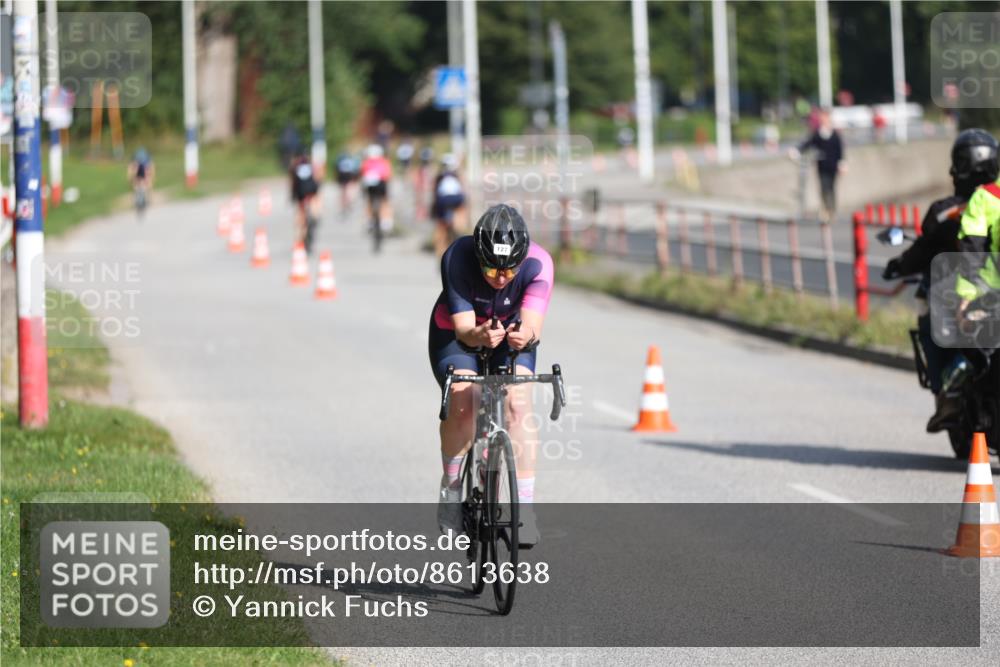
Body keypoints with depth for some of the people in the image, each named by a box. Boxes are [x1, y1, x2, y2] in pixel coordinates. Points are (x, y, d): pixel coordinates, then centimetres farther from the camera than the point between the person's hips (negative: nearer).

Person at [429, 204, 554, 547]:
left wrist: (525, 335, -62)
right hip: (457, 334, -1)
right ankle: (451, 490, -7)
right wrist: (480, 335, -57)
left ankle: (524, 507, -21)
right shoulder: (457, 259, -32)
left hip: (512, 340, 1)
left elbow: (533, 322, -38)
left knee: (518, 404, -24)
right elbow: (463, 327, -34)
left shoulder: (538, 263, -29)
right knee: (462, 399, -28)